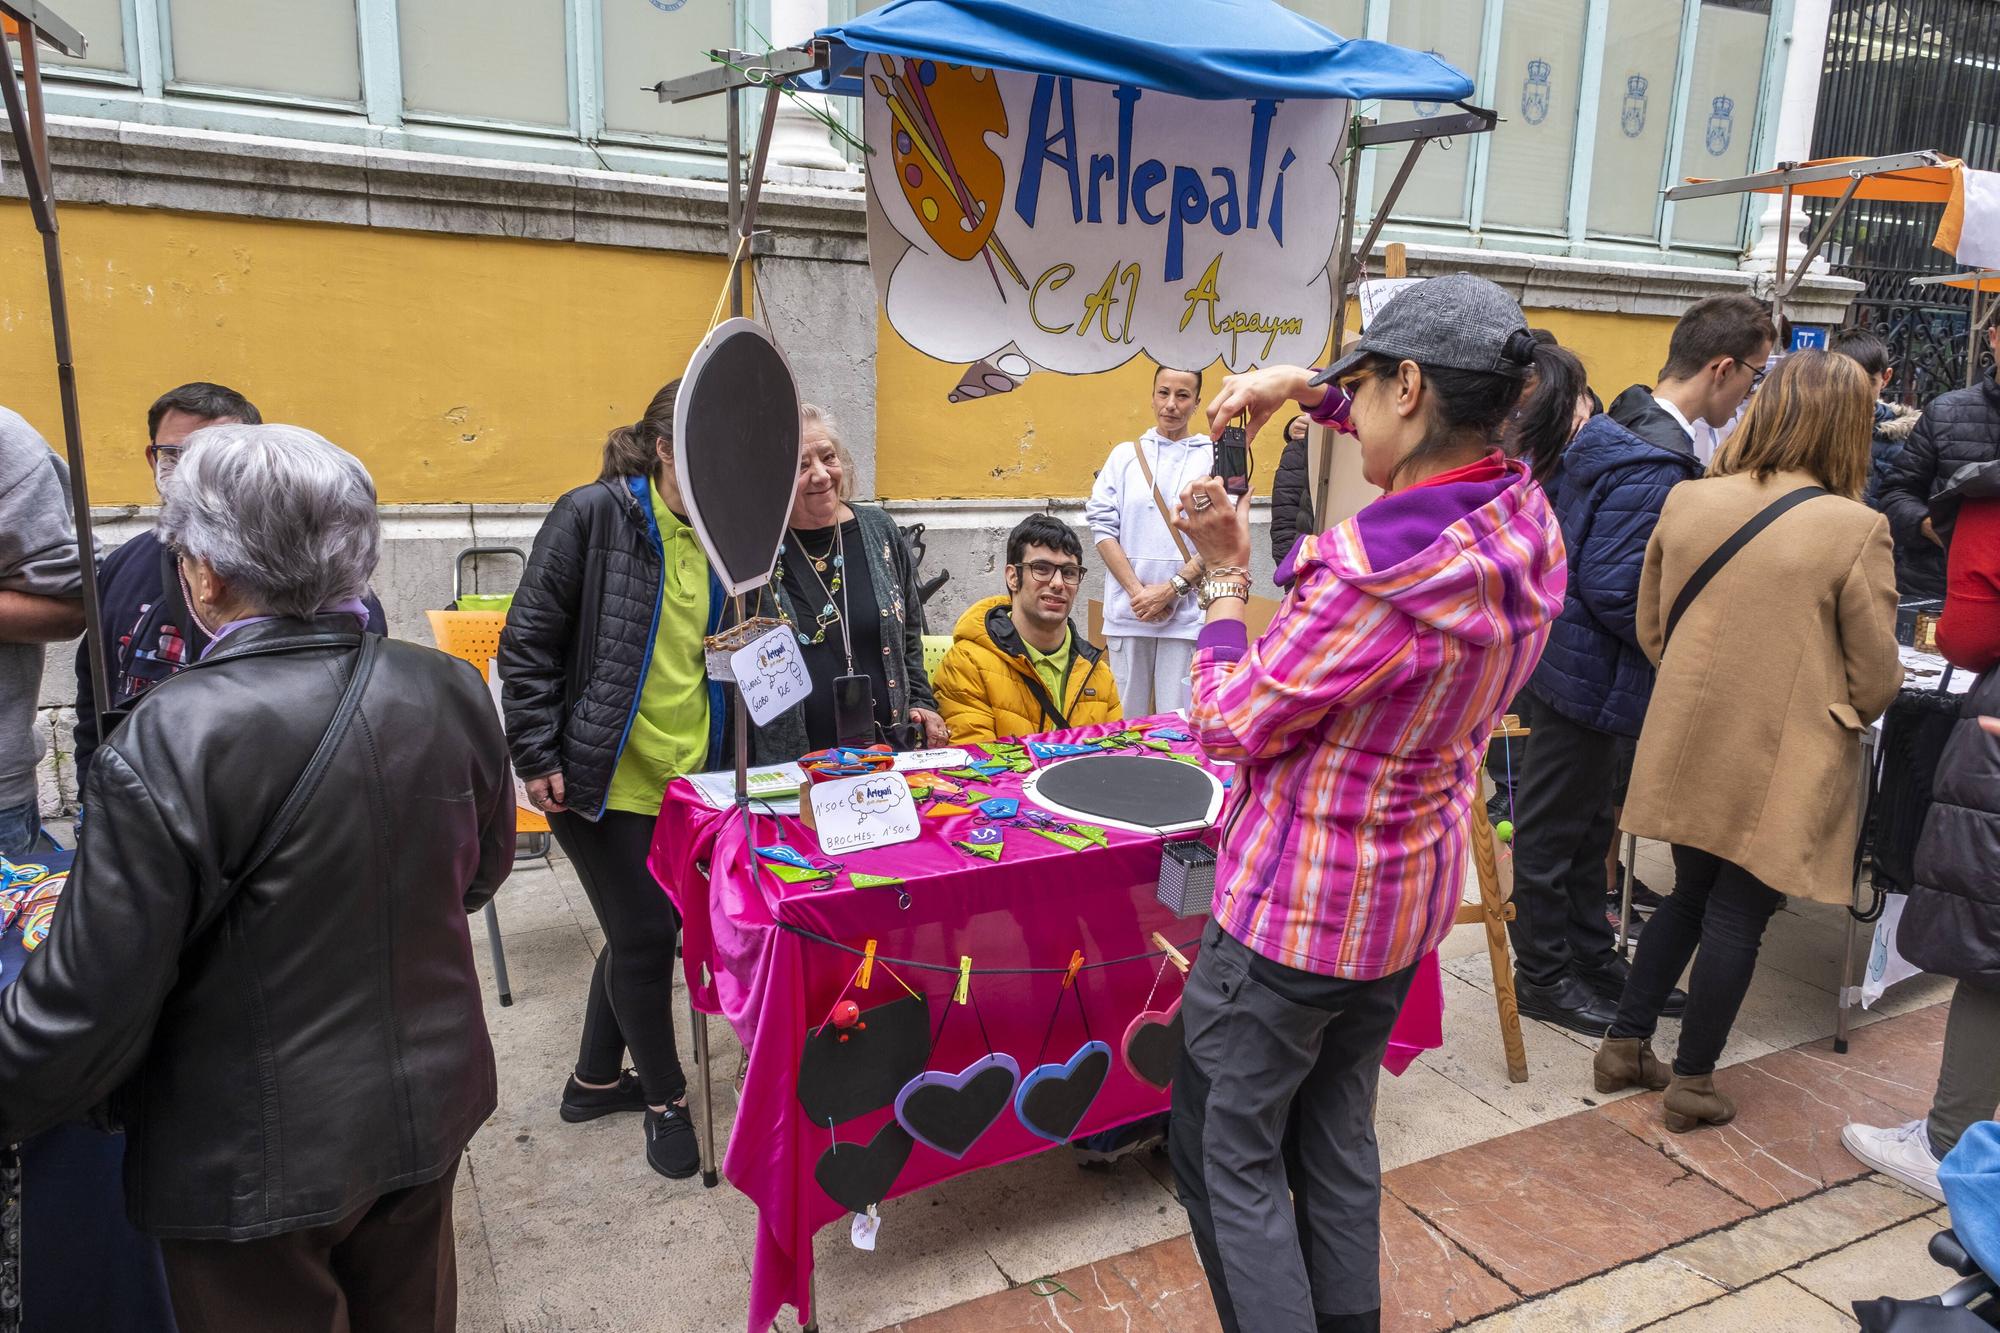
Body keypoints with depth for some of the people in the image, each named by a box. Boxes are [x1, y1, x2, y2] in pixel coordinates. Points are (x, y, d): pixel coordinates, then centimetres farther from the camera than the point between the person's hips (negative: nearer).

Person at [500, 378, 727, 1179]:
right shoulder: (593, 516, -12)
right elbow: (528, 644, -10)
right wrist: (537, 758, -13)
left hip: (686, 775, 6)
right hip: (602, 775, -6)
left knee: (641, 927, 16)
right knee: (646, 932, 2)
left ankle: (594, 1079, 37)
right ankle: (664, 1098, 23)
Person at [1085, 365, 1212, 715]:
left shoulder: (1214, 458, 5)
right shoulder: (1124, 455, 10)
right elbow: (1101, 525, 2)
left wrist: (1172, 588, -9)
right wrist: (1136, 590, -8)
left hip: (1187, 611, -2)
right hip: (1127, 608, 2)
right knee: (1126, 719, 6)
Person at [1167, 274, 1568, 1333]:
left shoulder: (1375, 568, -31)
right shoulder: (1528, 524, -6)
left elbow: (1229, 726, -18)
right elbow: (1444, 437, 18)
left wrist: (1223, 575, -7)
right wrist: (1305, 387, 11)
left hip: (1294, 908, -8)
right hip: (1415, 890, 9)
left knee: (1226, 1149, 10)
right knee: (1338, 1134, 25)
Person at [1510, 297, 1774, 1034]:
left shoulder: (1625, 427, 7)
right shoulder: (1656, 462, -24)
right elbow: (1615, 591, -26)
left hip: (1579, 662, 10)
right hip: (1589, 674, -10)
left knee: (1590, 824, 21)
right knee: (1555, 829, 6)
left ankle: (1591, 957, 36)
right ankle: (1543, 975, 23)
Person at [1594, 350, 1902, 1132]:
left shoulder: (1687, 502, -3)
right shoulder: (1854, 528, -15)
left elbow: (1651, 627, 7)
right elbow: (1875, 678, -7)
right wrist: (1840, 716, 15)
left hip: (1690, 746, 4)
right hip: (1782, 763, -4)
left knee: (1688, 897, 21)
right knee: (1736, 917, 10)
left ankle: (1625, 1046, 28)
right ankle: (1691, 1084, 22)